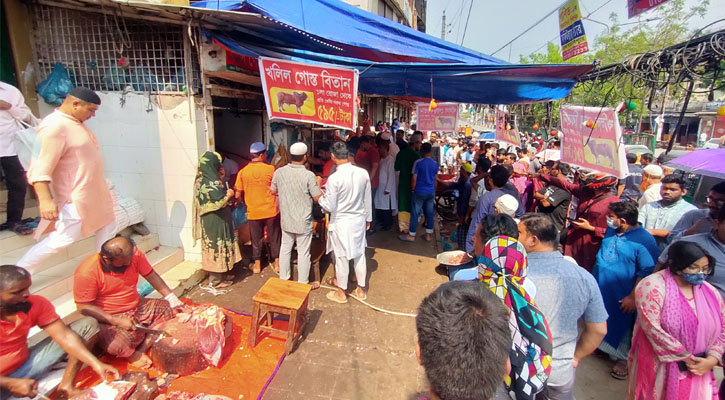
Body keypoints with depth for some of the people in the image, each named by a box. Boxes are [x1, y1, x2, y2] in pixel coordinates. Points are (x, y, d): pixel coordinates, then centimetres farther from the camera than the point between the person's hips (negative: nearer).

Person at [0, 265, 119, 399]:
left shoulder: (36, 303, -9)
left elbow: (64, 335, -12)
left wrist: (96, 364, -20)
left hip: (26, 365, 6)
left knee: (88, 325, -5)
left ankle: (66, 385, -6)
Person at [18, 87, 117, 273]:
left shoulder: (76, 122, 8)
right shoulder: (55, 126, -21)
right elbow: (39, 169, -25)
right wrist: (46, 200, -31)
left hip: (93, 192, 10)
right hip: (74, 198, -10)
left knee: (108, 224, 19)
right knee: (63, 239, -6)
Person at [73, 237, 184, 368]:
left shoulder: (133, 255, -11)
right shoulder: (86, 273, -23)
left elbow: (151, 276, -1)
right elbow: (84, 307, -17)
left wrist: (173, 300, -6)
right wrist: (116, 321, -26)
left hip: (138, 307, 6)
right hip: (109, 318, -6)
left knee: (169, 309, -6)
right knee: (117, 345, -34)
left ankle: (142, 347, -13)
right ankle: (131, 354, 1)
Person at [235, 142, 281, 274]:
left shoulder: (242, 172, -4)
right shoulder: (270, 169, -10)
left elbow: (237, 195, -2)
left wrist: (244, 204, 15)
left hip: (253, 212, 2)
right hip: (271, 210, -1)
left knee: (256, 238, 15)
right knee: (274, 237, 13)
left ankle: (257, 264, 25)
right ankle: (277, 263, 21)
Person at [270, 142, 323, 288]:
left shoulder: (279, 172, -7)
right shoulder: (308, 175, -20)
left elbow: (273, 191, 7)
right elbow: (318, 198, -14)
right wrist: (318, 184, 3)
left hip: (286, 220, 4)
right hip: (303, 222, -4)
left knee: (285, 249, 19)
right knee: (303, 253, 9)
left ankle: (283, 279, 33)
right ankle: (303, 283, 22)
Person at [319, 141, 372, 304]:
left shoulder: (334, 178, -22)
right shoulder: (363, 173, -7)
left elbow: (329, 207, -16)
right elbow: (368, 200, 3)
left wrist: (320, 196, 2)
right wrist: (368, 218, 16)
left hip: (341, 223, -4)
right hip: (359, 221, 5)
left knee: (341, 257, 11)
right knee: (359, 255, 17)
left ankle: (341, 292, 28)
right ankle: (361, 289, 33)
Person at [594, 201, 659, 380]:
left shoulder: (644, 240, -19)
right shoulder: (611, 231, 1)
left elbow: (646, 272, -18)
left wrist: (633, 297, -17)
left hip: (621, 296, -6)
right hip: (600, 289, 7)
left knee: (621, 327, 10)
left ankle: (623, 358, 30)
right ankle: (597, 345, 41)